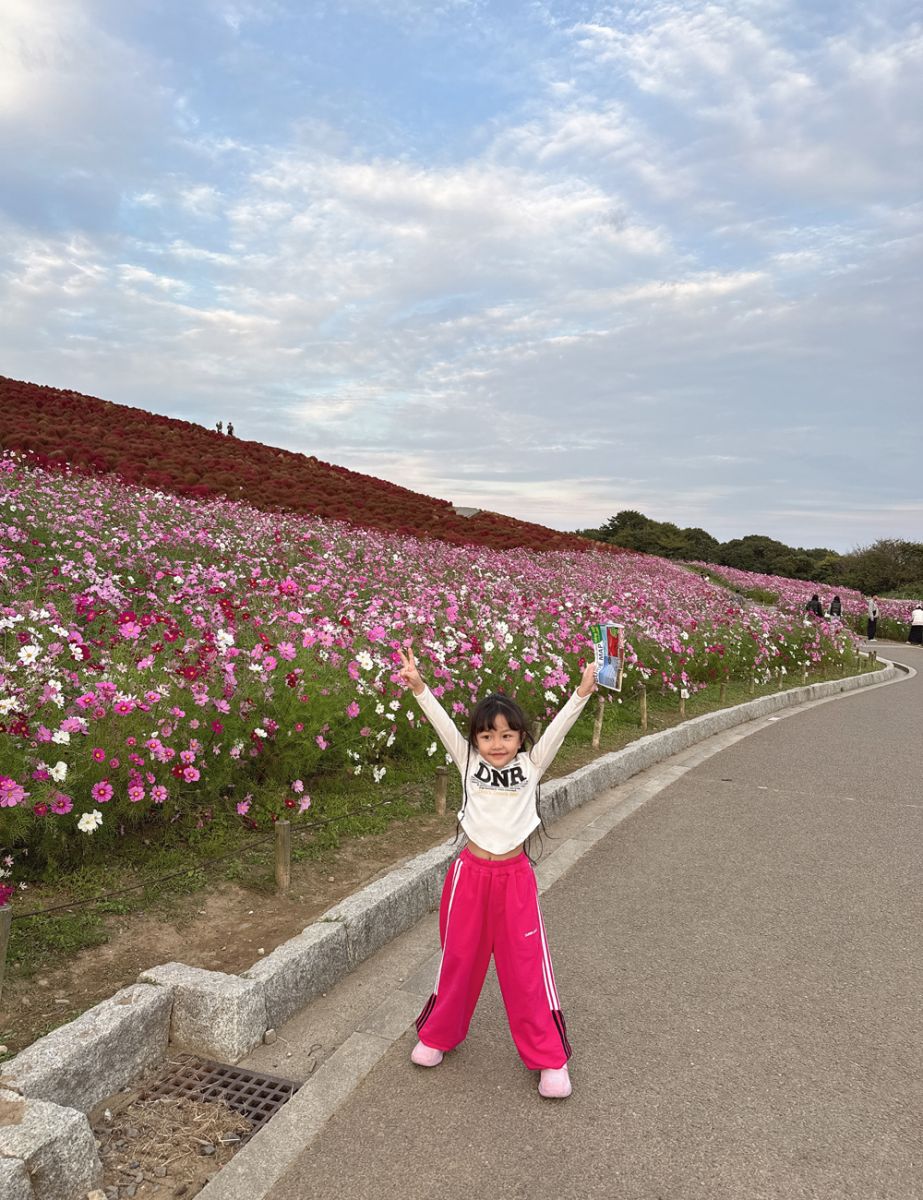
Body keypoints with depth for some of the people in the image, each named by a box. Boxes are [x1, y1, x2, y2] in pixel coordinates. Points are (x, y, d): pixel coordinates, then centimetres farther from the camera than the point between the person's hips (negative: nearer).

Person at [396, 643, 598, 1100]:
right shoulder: (469, 762, -3)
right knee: (459, 957, 15)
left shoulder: (531, 765, -5)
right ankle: (438, 1035, 38)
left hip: (514, 876, -1)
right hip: (471, 872, 1)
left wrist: (582, 692, -31)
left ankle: (549, 1058, 20)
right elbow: (443, 722, -14)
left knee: (526, 964, 5)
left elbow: (557, 728, -17)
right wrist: (418, 687, -26)